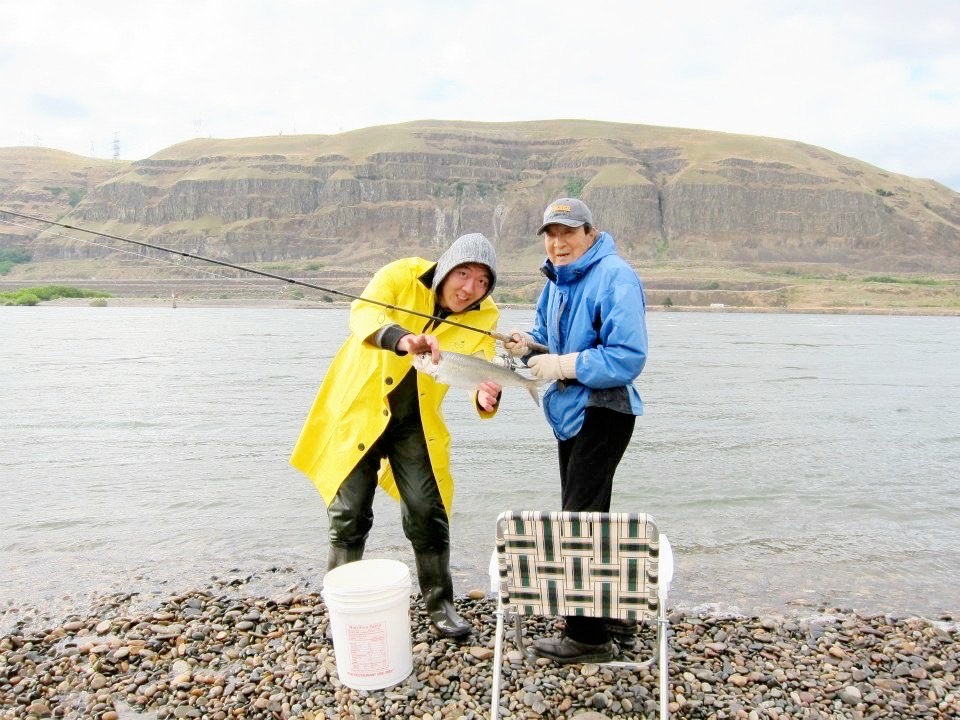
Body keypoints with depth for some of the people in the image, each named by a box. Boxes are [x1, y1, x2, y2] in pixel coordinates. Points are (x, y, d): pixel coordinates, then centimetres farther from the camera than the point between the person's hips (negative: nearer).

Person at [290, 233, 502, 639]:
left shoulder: (484, 316, -9)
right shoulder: (402, 275, -18)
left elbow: (483, 371, -16)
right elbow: (363, 314, -36)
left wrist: (486, 398, -41)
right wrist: (403, 338, -56)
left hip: (415, 422, 3)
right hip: (359, 410, -2)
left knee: (428, 513, 4)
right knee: (349, 514, 3)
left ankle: (439, 604, 23)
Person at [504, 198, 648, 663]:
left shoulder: (614, 277, -18)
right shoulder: (557, 279, 11)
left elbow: (628, 358, -24)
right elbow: (548, 339, 18)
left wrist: (562, 366, -22)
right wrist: (528, 345, -4)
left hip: (603, 411, -10)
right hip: (570, 411, 10)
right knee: (585, 514, 18)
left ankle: (588, 636, 7)